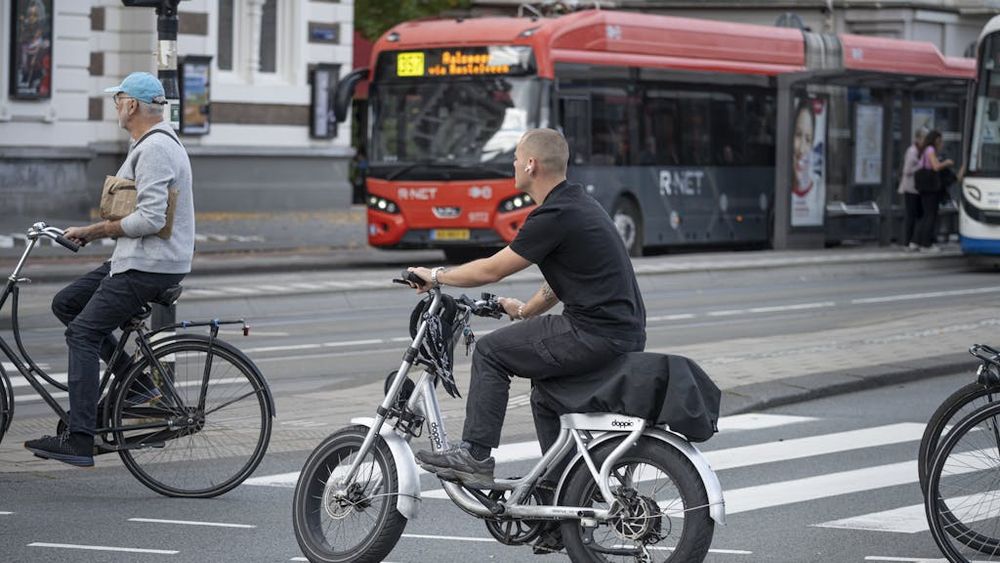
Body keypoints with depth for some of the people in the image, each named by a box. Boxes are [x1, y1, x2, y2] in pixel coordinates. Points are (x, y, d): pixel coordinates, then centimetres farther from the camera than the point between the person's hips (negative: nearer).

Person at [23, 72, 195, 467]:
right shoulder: (153, 144, 17)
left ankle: (79, 441, -18)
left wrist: (96, 230, -12)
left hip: (148, 267, -11)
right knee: (66, 304, 13)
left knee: (82, 332, -13)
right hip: (134, 260, 11)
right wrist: (94, 231, 13)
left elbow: (150, 219, -25)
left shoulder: (154, 150, -17)